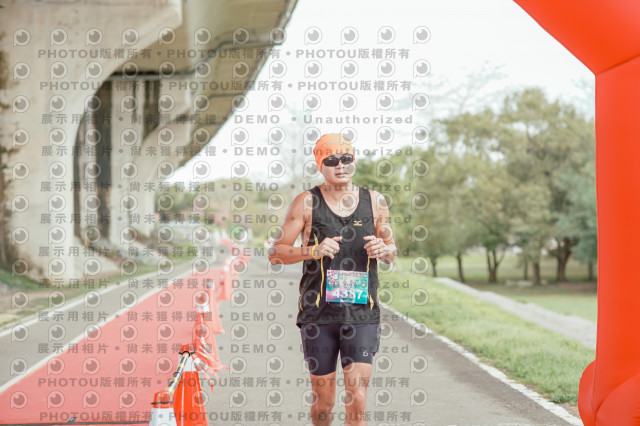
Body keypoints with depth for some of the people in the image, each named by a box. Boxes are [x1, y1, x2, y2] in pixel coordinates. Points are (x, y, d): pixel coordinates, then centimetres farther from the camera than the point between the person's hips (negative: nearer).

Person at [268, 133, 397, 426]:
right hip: (318, 314, -1)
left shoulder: (374, 202, 7)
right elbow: (275, 253, 0)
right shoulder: (307, 203, 0)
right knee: (323, 401, 8)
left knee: (357, 399, -9)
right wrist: (313, 250, -17)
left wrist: (383, 250, -5)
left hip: (362, 314, 1)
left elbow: (391, 250, 19)